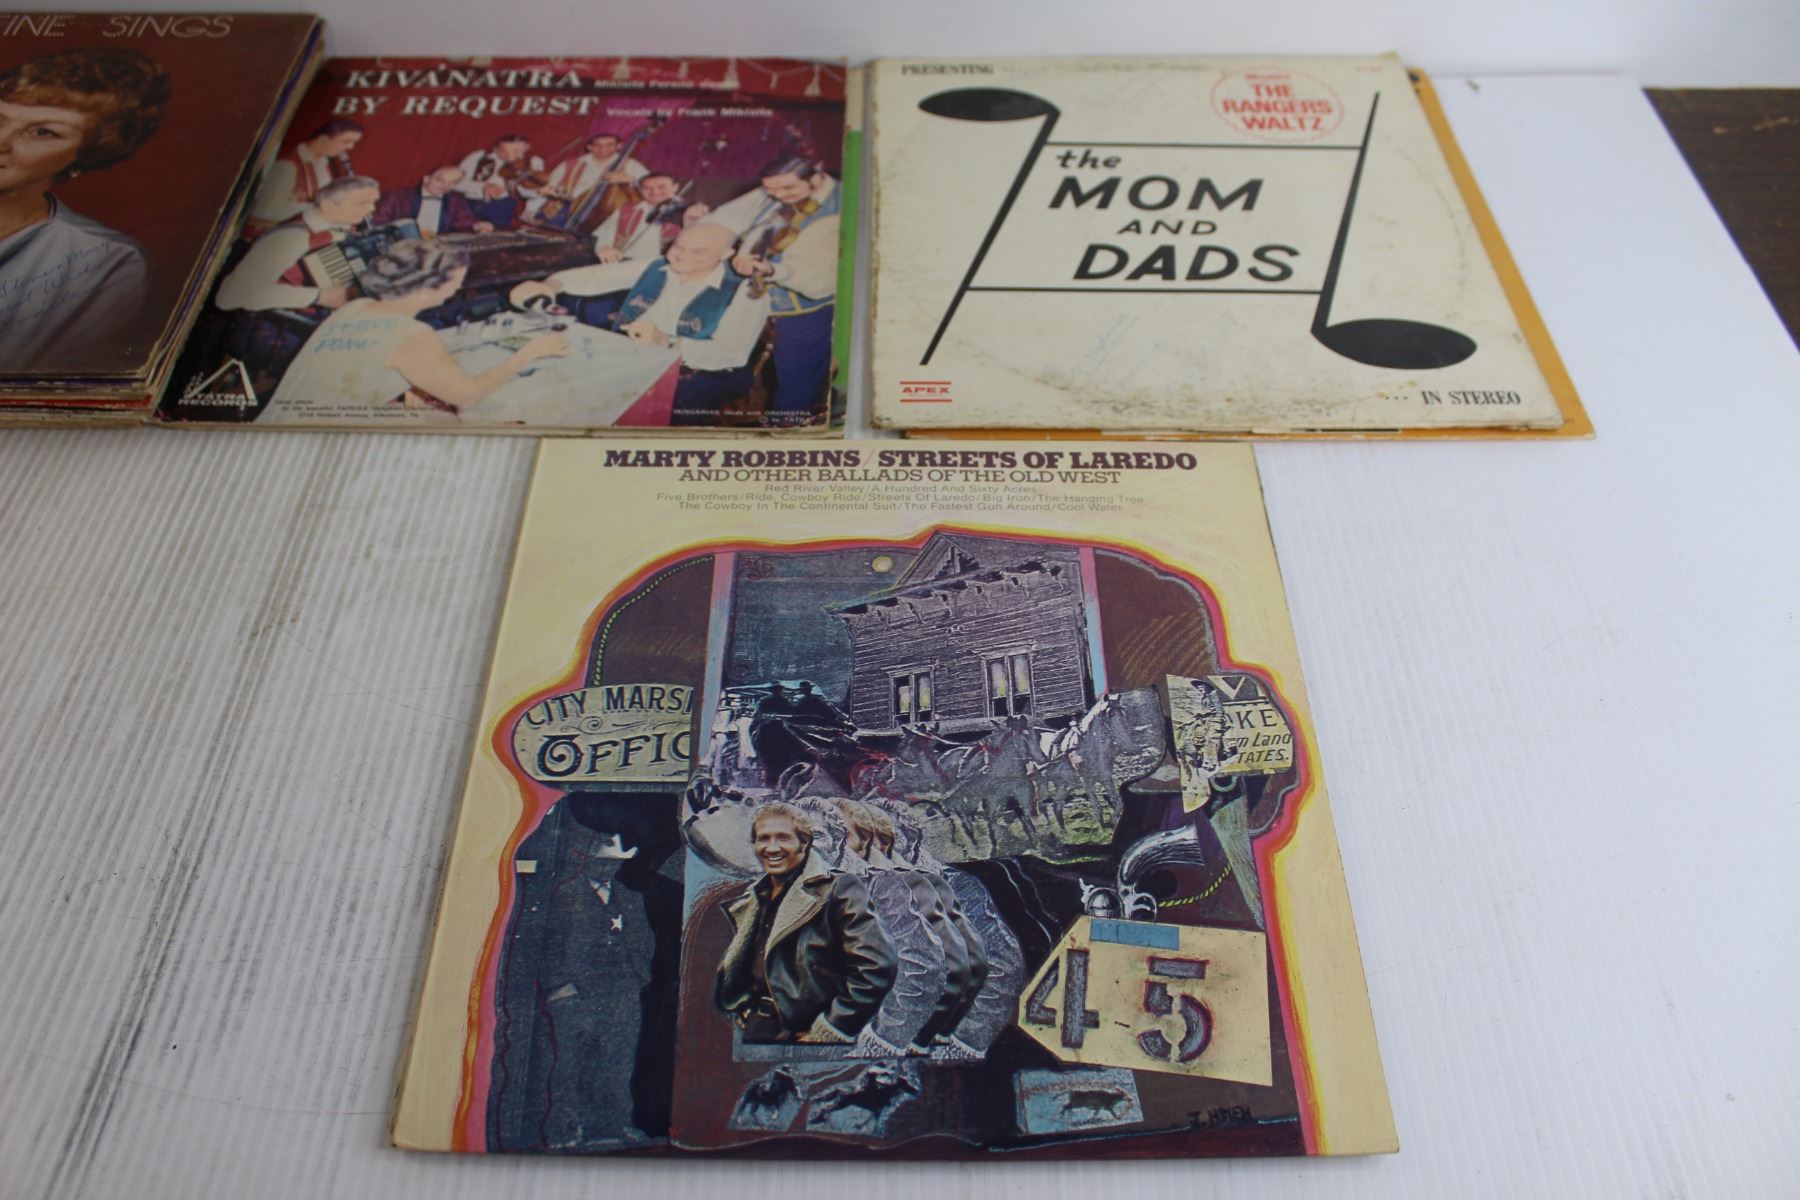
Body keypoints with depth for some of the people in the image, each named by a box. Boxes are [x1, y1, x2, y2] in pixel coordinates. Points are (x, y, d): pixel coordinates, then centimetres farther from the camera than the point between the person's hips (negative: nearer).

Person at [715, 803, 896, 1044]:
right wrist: (740, 1010, 7)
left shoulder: (837, 888, -12)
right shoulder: (751, 900, 10)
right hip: (749, 1035, 6)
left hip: (802, 1036, -6)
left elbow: (878, 966, -22)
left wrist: (828, 1033, -19)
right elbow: (730, 968, 24)